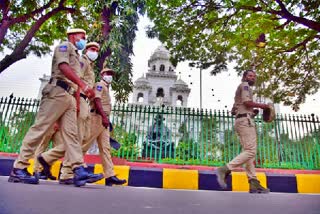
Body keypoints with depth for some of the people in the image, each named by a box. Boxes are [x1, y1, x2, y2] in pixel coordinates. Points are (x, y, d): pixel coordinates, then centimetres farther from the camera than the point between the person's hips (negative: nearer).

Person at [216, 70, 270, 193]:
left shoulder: (241, 89, 32)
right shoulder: (244, 85, 4)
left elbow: (233, 110, 27)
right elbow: (247, 102, -14)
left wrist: (252, 111, 20)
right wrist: (261, 105, 1)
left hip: (241, 121, 10)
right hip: (245, 120, -10)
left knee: (249, 151, 2)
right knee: (250, 151, -17)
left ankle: (253, 183, -2)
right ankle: (225, 170, -22)